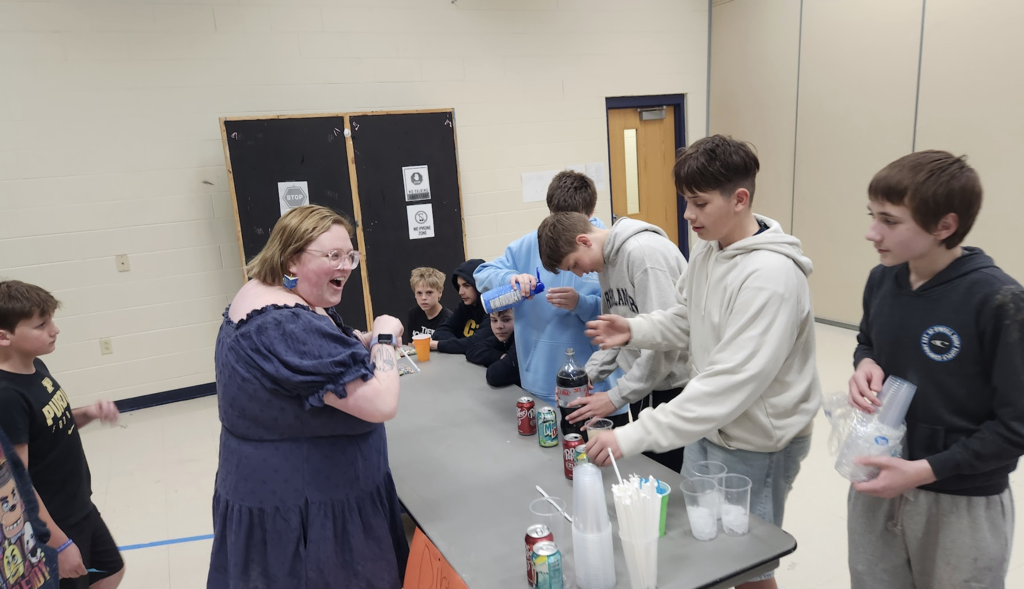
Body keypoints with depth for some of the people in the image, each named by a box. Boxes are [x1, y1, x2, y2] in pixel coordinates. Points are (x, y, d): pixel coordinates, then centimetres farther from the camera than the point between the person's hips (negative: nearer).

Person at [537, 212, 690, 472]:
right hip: (644, 385, 9)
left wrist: (617, 397, -19)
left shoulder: (644, 252, -21)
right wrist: (588, 373, 0)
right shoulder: (606, 261, 8)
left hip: (675, 387, -8)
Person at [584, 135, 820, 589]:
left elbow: (732, 382, -33)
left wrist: (635, 436, -34)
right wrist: (635, 330, -10)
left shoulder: (771, 277, -28)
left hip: (755, 444, -7)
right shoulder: (707, 249, -1)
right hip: (706, 426, 8)